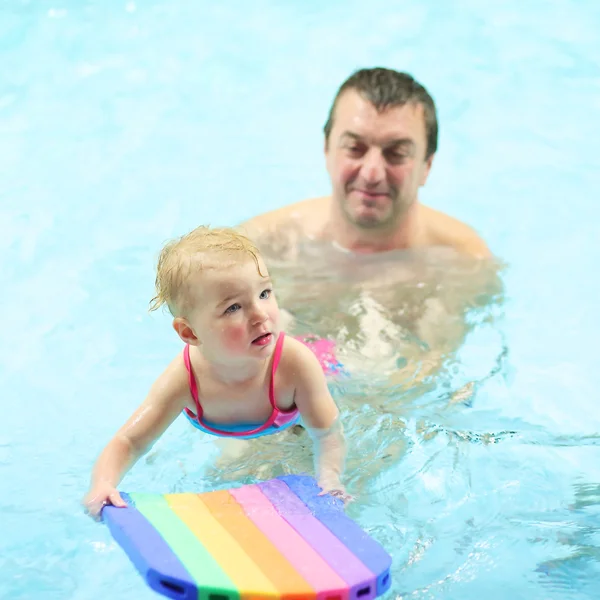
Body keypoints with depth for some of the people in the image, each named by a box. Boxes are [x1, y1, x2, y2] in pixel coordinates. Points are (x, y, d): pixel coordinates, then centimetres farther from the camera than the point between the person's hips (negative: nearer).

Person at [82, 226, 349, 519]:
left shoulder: (295, 363, -45)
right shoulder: (184, 378, -41)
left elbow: (328, 434, -35)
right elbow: (128, 442, -36)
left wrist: (329, 480, -55)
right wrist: (102, 484, -56)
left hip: (294, 423, -1)